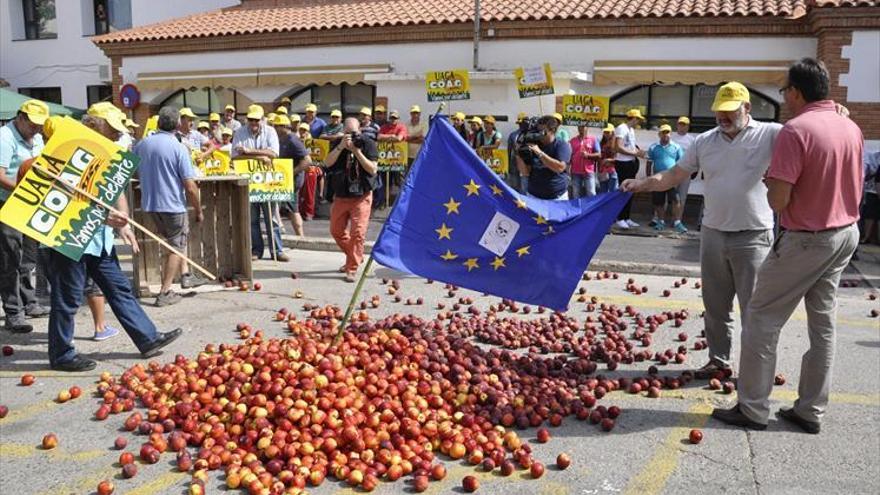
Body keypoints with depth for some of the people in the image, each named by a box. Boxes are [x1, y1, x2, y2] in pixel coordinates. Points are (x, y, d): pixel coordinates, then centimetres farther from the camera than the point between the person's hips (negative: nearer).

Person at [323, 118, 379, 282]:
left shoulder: (368, 144, -6)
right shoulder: (338, 145, 3)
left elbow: (373, 170, -14)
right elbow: (328, 162, -12)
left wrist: (357, 151, -20)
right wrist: (341, 146, -23)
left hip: (361, 196, -4)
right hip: (340, 196, 5)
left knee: (358, 233, -11)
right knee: (336, 231, 13)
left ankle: (352, 269, -4)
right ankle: (354, 257, 33)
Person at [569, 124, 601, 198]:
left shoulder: (593, 140, 5)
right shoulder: (572, 141, 10)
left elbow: (599, 155, 1)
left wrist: (587, 155, -14)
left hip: (589, 172, -2)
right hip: (575, 172, 2)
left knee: (591, 195, -4)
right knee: (576, 196, 4)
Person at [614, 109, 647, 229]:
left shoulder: (631, 130, 17)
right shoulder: (621, 128, -11)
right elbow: (618, 147, -20)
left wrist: (639, 152, 2)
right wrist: (635, 153, -21)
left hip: (631, 163, 9)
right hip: (623, 163, -9)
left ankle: (627, 218, 17)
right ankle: (620, 219, -1)